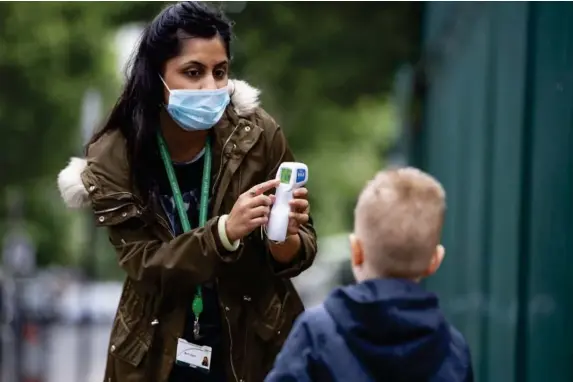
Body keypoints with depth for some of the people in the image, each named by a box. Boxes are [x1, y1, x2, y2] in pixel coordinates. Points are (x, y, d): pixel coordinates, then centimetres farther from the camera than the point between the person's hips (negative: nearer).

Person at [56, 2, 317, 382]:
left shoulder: (258, 135, -14)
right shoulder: (112, 157, -16)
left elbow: (301, 253, -9)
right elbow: (145, 265, -18)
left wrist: (285, 236, -32)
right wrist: (225, 231, -33)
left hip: (256, 345, 1)